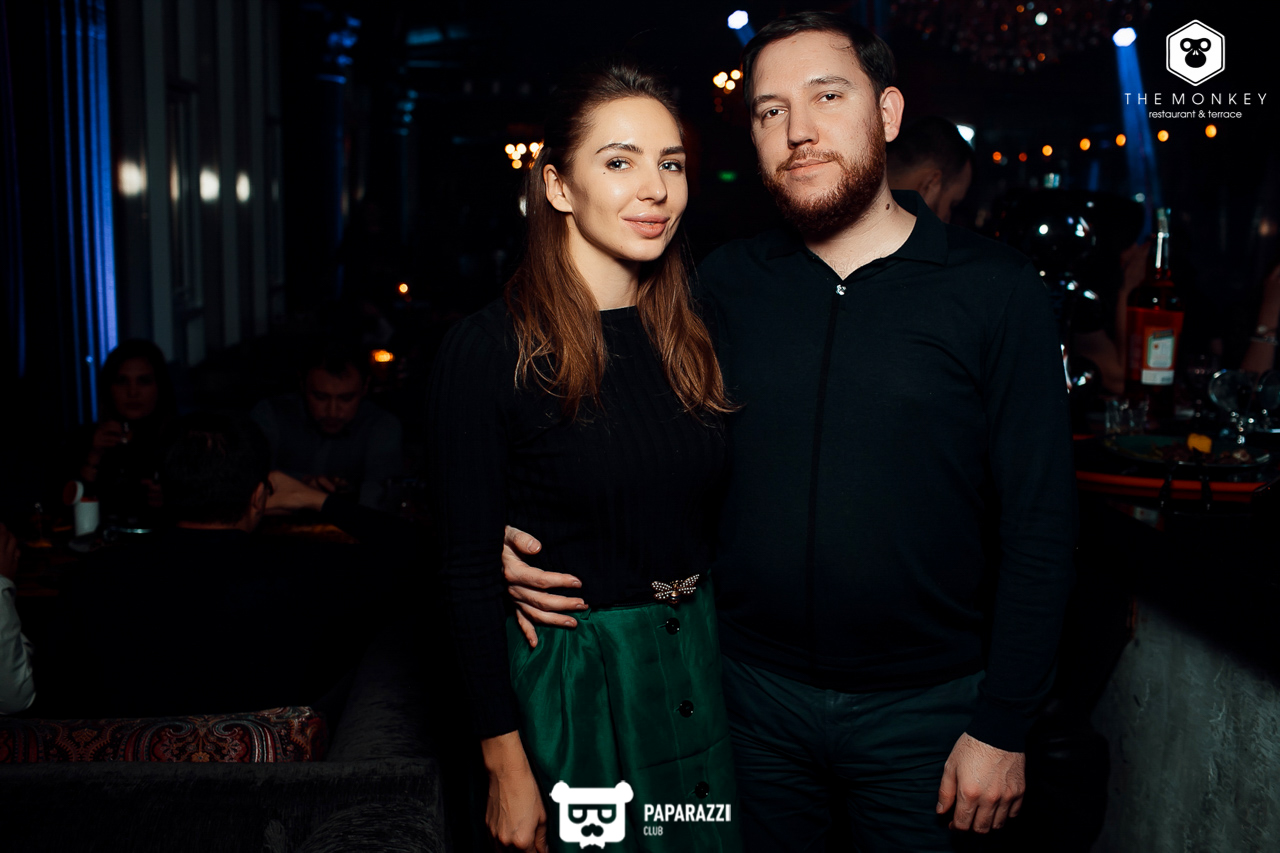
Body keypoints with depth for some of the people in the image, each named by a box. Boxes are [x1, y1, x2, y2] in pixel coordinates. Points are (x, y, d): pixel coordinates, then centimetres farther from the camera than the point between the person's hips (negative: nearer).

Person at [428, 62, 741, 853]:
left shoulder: (692, 335, 1)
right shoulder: (488, 350, -15)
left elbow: (715, 516, 9)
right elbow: (469, 572, -13)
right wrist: (507, 764, -12)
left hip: (701, 659, 5)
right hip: (572, 676, -5)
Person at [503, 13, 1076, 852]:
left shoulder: (997, 290, -7)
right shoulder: (722, 285, 0)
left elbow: (1040, 524, -7)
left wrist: (1003, 726, -8)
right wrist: (537, 544, -13)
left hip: (922, 708, -2)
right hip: (754, 690, 2)